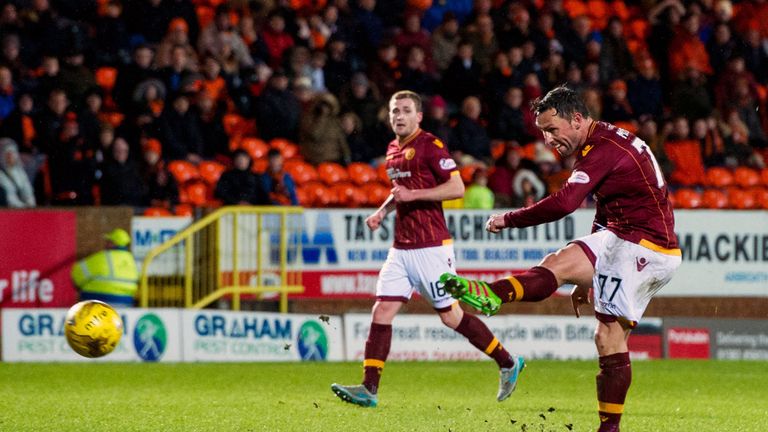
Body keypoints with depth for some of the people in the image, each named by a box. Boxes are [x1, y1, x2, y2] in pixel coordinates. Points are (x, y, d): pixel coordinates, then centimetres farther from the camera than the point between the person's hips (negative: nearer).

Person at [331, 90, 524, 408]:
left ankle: (508, 364, 15)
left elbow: (457, 188, -16)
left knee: (451, 316, -1)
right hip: (401, 248, 8)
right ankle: (369, 389, -6)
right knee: (382, 312, -4)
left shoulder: (430, 145, -10)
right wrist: (382, 212, 15)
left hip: (431, 247, -8)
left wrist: (413, 194, -20)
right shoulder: (393, 150, 15)